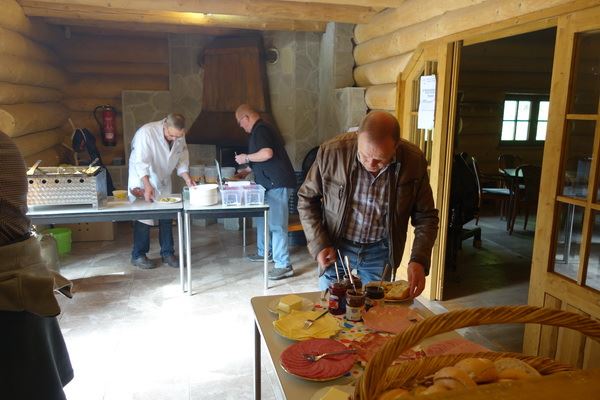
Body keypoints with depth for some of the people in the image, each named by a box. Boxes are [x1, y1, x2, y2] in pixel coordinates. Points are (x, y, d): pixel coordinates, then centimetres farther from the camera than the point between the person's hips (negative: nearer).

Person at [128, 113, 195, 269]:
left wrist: (187, 178, -13)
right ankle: (138, 256, 11)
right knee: (143, 217, -3)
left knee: (167, 218, 8)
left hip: (163, 182, 6)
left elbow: (181, 159, 1)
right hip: (142, 182, -5)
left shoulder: (180, 137, -9)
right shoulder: (146, 132, -26)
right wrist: (147, 186, -37)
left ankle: (167, 253, 19)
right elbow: (140, 162, -28)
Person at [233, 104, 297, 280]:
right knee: (263, 217, 21)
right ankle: (264, 252, 35)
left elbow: (267, 153, -27)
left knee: (276, 224, -11)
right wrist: (246, 171, 26)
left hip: (277, 183, -11)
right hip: (271, 182, 11)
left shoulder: (260, 130, -12)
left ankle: (284, 266, -9)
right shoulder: (260, 130, 20)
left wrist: (246, 158, -13)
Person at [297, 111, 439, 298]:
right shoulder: (331, 152, -21)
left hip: (380, 250, 1)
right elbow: (307, 199, -6)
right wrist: (319, 244, -13)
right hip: (336, 246, 0)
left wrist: (419, 260, -19)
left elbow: (426, 217, -6)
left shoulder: (414, 161, -16)